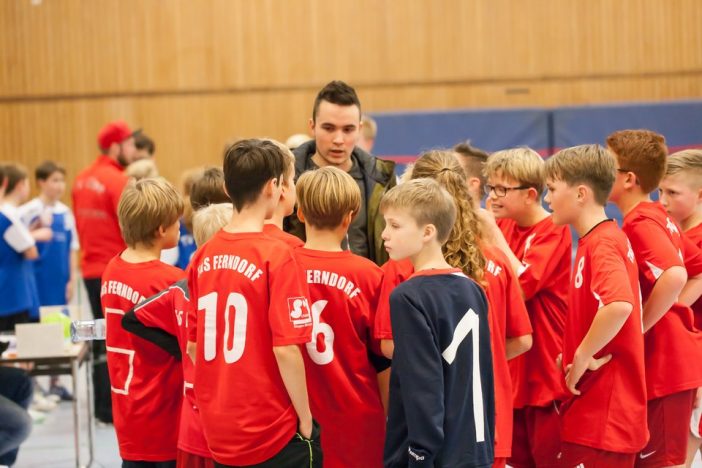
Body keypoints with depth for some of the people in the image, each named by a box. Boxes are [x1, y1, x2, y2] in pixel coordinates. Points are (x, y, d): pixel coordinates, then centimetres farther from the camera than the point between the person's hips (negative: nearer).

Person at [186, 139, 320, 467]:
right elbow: (285, 349, -18)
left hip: (218, 430, 6)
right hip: (273, 431, -6)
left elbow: (193, 345, 8)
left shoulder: (203, 257, 2)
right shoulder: (276, 255, -15)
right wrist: (305, 417, -7)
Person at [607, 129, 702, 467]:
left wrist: (640, 325, -22)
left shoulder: (640, 223, -17)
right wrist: (674, 307, 10)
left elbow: (673, 276, -33)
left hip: (662, 361, -10)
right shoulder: (659, 217, 12)